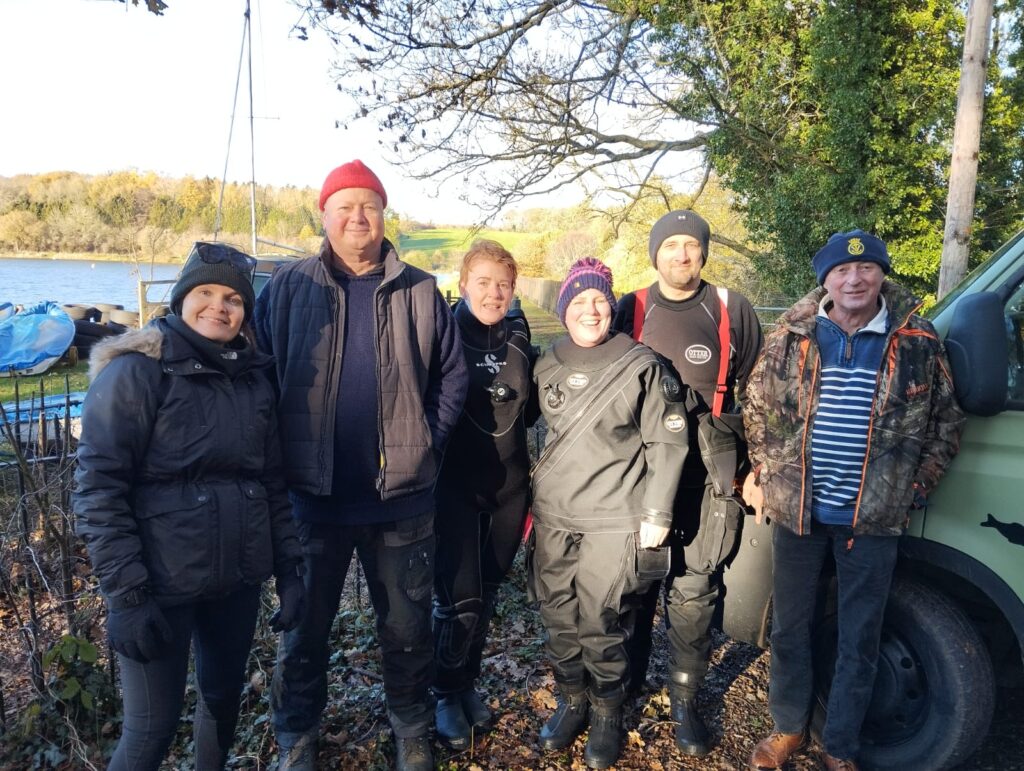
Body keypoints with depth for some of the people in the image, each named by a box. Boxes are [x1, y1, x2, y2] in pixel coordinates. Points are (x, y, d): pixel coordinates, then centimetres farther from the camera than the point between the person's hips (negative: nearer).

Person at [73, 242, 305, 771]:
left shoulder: (253, 378, 7)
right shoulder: (136, 371, -10)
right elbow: (98, 488, -14)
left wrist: (289, 569, 6)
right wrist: (124, 594, -18)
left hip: (238, 580, 6)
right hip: (162, 585, -5)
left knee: (223, 698, 20)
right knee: (152, 727, 5)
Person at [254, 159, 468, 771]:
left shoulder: (420, 291, 1)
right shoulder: (289, 288, -1)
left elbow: (451, 375, 6)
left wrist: (430, 443, -2)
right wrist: (282, 458, -4)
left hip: (403, 494, 1)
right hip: (313, 493, 0)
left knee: (407, 623, 15)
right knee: (306, 624, 16)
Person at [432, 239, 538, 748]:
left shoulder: (519, 340, 5)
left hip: (508, 485, 4)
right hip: (455, 484, -4)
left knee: (487, 593, 14)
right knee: (458, 599, -5)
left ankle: (469, 682, 34)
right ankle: (447, 694, 20)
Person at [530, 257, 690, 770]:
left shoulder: (641, 366, -6)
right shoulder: (547, 367, 7)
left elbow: (667, 441, -5)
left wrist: (657, 514, -7)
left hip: (613, 519, -4)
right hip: (553, 517, 4)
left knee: (598, 622, 1)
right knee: (559, 616, 10)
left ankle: (607, 711, 25)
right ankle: (572, 700, 33)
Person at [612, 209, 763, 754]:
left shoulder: (732, 311, 5)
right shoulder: (630, 310, 6)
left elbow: (753, 393, 9)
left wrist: (752, 465, 7)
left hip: (709, 474, -1)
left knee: (693, 591, 3)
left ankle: (685, 698, 21)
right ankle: (628, 681, 30)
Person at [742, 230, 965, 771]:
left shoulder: (918, 344, -4)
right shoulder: (793, 336, -2)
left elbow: (946, 422, 6)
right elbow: (758, 407, 7)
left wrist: (913, 490, 2)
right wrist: (762, 473, 3)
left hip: (872, 517, -1)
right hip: (796, 508, 1)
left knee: (859, 640, 11)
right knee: (789, 628, 15)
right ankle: (788, 727, 36)